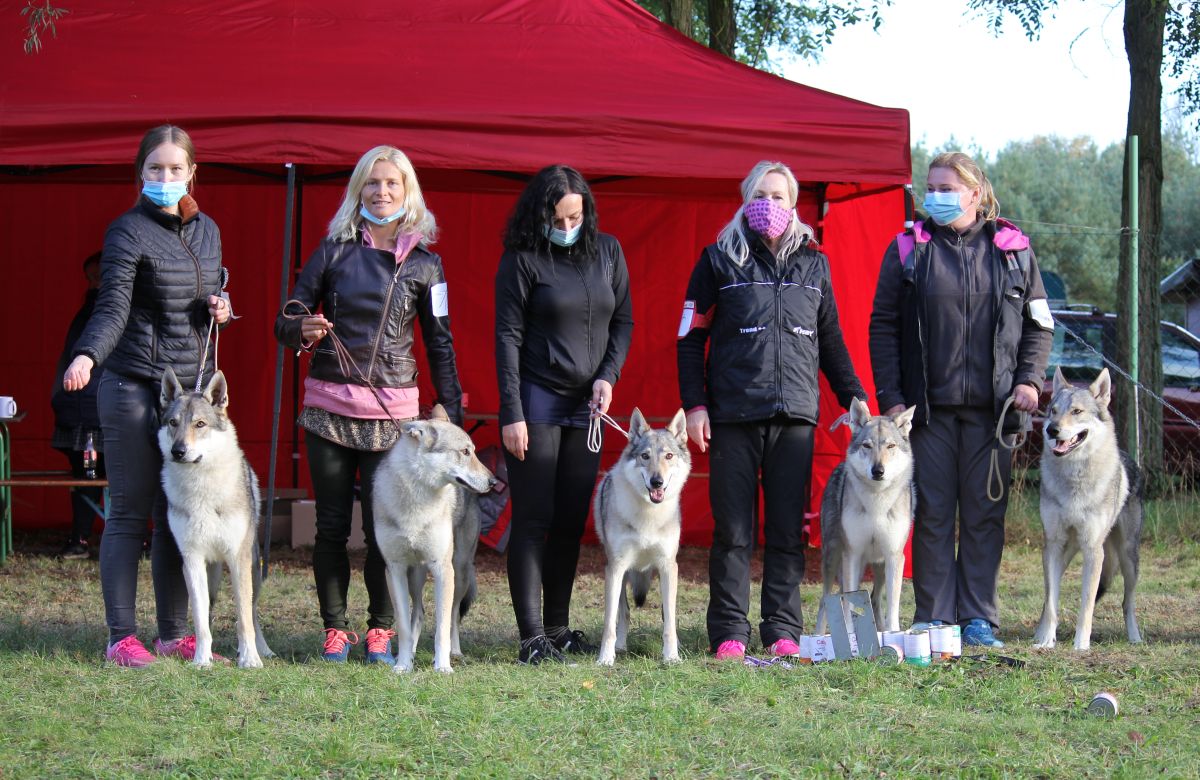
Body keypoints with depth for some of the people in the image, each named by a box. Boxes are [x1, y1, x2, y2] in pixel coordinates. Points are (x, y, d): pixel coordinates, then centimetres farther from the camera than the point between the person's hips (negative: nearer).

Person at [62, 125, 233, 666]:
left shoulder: (206, 231, 13)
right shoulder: (129, 232, -7)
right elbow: (113, 309, -17)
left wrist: (221, 308, 2)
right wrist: (86, 356, -34)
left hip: (192, 387, 6)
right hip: (134, 388, -6)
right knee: (130, 513, -4)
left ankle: (173, 633, 13)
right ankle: (121, 636, -1)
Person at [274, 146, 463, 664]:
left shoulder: (424, 263, 7)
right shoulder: (333, 251, 6)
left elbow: (440, 342, 10)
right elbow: (285, 324, 8)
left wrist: (451, 412, 4)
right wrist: (303, 329, -16)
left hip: (391, 411, 0)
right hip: (329, 406, 0)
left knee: (385, 525, -3)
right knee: (331, 524, 1)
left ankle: (381, 631, 7)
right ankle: (335, 629, 9)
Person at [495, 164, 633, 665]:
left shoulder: (606, 252, 7)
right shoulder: (522, 259, -6)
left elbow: (623, 321, 14)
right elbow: (507, 336, -7)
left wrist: (608, 376, -2)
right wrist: (511, 414, -12)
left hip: (587, 405, 5)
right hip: (536, 403, -5)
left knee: (572, 521, 7)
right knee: (533, 520, -5)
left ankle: (558, 629, 15)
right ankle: (533, 638, -6)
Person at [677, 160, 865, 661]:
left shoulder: (813, 263, 14)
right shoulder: (719, 260, 5)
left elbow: (830, 339, 21)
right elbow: (690, 338, 4)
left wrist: (853, 397, 12)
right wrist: (694, 404, -5)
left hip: (795, 415, 3)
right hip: (733, 414, -2)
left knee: (788, 529, 3)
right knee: (733, 529, -1)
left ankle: (782, 631, 8)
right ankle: (729, 634, 3)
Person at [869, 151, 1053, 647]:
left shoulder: (1013, 249, 7)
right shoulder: (908, 249, 4)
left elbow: (1038, 324, 12)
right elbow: (883, 326, 4)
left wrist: (1029, 380, -1)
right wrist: (890, 396, -3)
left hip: (992, 406, 1)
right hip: (929, 407, -1)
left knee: (985, 513, 3)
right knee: (932, 513, 0)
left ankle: (979, 619, 8)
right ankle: (934, 619, 6)